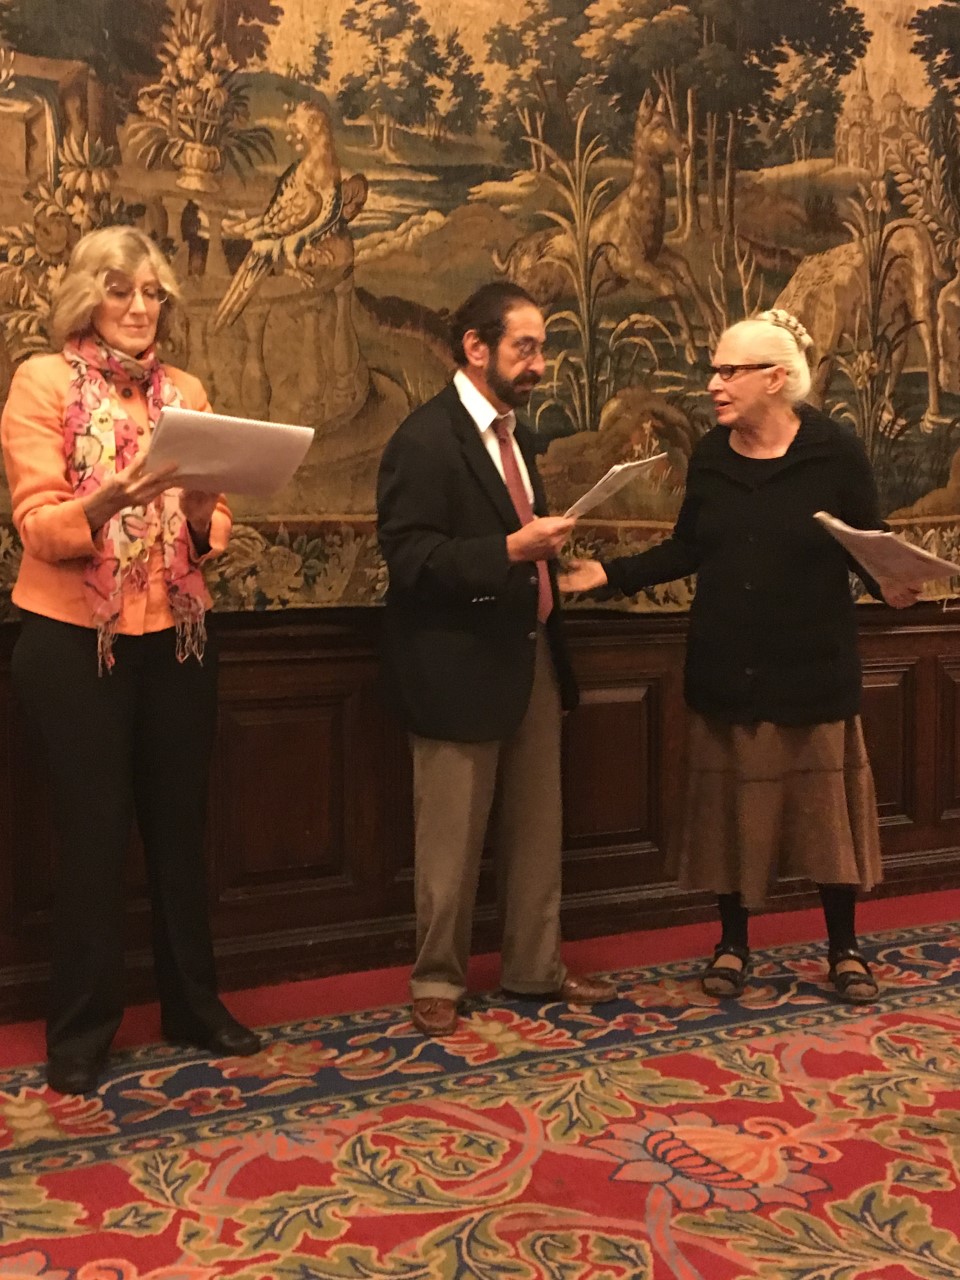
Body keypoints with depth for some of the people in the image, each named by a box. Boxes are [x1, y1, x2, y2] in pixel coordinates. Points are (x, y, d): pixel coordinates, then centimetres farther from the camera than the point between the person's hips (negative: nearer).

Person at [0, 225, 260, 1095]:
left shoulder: (186, 392, 10)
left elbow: (211, 533, 8)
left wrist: (205, 515, -15)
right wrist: (110, 500, -30)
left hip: (175, 637, 4)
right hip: (75, 641, -4)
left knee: (179, 826, 10)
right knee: (94, 834, 2)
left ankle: (193, 1005, 24)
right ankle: (81, 1031, 16)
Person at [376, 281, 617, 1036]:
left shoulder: (515, 433, 13)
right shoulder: (425, 440, -14)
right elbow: (409, 558, -20)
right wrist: (511, 549, -27)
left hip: (532, 659, 8)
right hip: (460, 670, -8)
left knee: (537, 831, 14)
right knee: (452, 842, 4)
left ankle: (536, 967, 28)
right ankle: (438, 981, 20)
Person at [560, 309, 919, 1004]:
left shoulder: (836, 451, -9)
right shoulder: (710, 457, 2)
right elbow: (687, 550, 8)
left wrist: (891, 584, -25)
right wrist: (611, 573, -2)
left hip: (814, 667, -3)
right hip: (726, 667, 3)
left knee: (823, 804, 7)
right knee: (731, 807, 10)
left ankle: (845, 949, 24)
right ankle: (733, 944, 26)